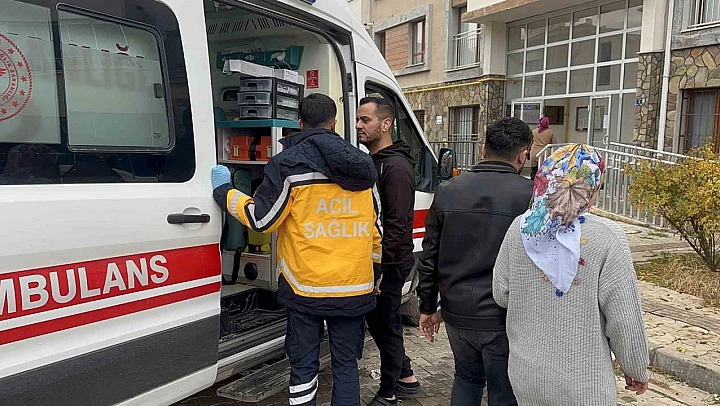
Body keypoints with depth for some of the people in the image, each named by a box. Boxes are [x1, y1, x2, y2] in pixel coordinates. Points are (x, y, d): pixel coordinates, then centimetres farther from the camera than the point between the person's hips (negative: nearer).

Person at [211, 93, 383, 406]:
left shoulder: (289, 163, -9)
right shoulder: (362, 164, 6)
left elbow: (261, 219, -8)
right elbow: (376, 230, 11)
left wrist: (224, 191, 7)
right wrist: (374, 276, 23)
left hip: (306, 289, -3)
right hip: (354, 288, 4)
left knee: (304, 365, 10)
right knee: (346, 364, 14)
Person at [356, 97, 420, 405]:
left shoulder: (396, 167, -18)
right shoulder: (368, 161, 11)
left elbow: (397, 225, -22)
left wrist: (379, 267, -21)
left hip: (389, 264, -9)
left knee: (386, 326, 5)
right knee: (377, 321, 19)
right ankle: (406, 378, 37)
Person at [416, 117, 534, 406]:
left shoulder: (448, 191, 0)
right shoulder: (532, 195, -12)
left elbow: (429, 257, 5)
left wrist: (428, 307, 15)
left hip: (457, 314, 4)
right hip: (504, 320, -4)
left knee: (467, 377, 27)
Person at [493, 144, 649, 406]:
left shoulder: (520, 227, -8)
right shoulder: (606, 236, -18)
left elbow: (501, 293, 0)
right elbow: (624, 318, -13)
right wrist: (636, 369, 3)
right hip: (582, 384, -3)